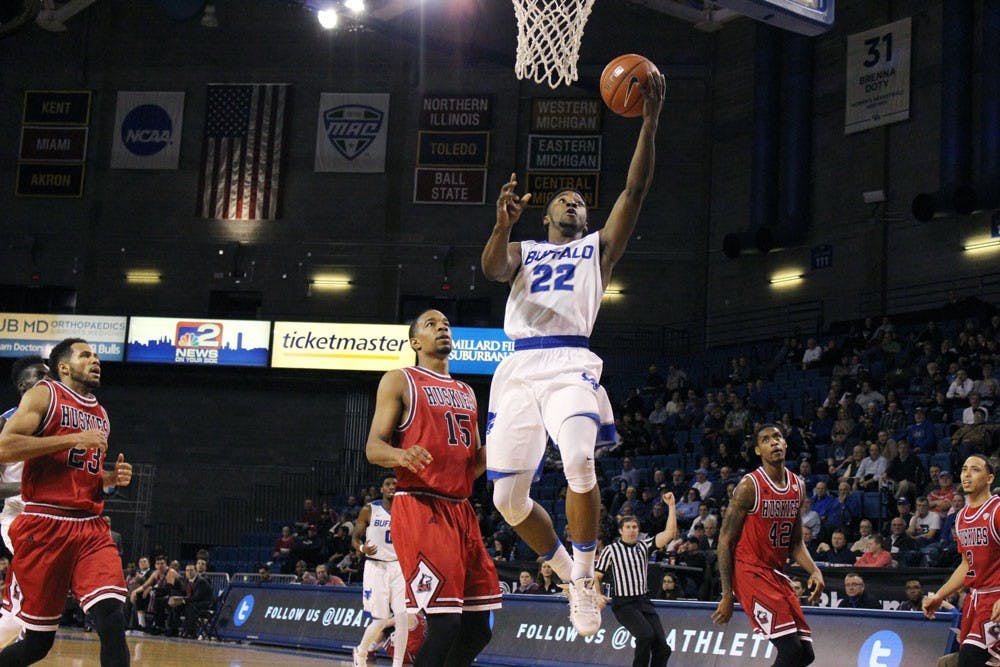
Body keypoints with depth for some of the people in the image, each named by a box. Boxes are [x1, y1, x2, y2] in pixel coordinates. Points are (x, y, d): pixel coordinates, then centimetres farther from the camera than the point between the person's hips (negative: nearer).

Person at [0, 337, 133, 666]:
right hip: (45, 525, -5)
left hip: (91, 528, 5)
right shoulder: (44, 395, 1)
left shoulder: (101, 415, 20)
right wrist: (74, 439, -15)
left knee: (112, 619, -16)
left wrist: (111, 478, 11)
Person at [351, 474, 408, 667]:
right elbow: (356, 538, 0)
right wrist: (362, 548, -21)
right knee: (381, 620, -4)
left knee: (403, 618, -10)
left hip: (399, 567, 3)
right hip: (376, 567, -3)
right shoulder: (369, 511, -3)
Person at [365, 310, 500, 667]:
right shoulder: (400, 381, 2)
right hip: (420, 506, -7)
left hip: (461, 509, 7)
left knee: (478, 628, 4)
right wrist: (402, 456, -28)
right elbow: (373, 447, -5)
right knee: (444, 621, -18)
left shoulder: (466, 393, 22)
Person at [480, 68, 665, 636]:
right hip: (518, 369, 3)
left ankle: (586, 579, -14)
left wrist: (650, 123, -2)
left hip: (571, 363, -3)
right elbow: (493, 268, 0)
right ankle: (569, 572, 22)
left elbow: (635, 191, 8)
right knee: (507, 497, -2)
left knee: (579, 462, -30)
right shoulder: (523, 251, 25)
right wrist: (504, 225, -21)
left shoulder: (598, 248, 21)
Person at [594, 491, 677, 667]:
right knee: (646, 635, -29)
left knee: (662, 648, -6)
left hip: (644, 601, 5)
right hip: (623, 604, -5)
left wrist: (671, 506, -9)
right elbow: (597, 576, 3)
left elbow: (669, 533, -2)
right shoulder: (611, 550, 0)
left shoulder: (644, 545, 9)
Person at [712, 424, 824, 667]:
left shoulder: (798, 486, 8)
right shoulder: (749, 487, -13)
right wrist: (727, 596, -13)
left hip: (776, 573, 8)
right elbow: (726, 541, -11)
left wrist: (814, 571, -4)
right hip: (749, 571, -8)